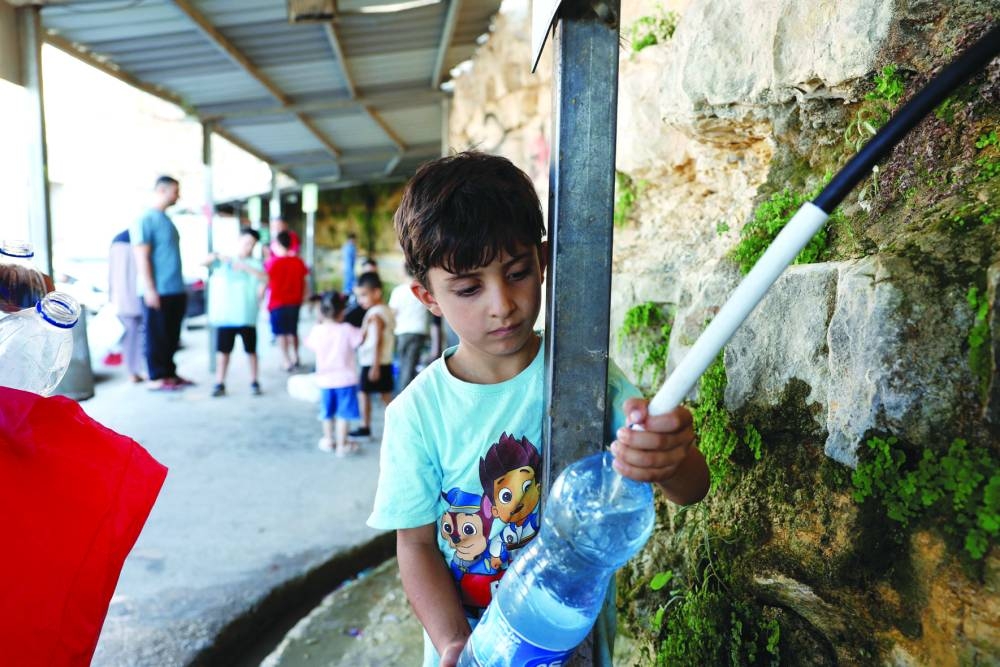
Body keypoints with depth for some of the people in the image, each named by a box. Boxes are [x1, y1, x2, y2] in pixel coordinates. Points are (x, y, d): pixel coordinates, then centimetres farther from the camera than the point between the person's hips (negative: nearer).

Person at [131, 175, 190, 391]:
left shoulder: (166, 219, 16)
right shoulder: (145, 220, -10)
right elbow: (142, 257, -14)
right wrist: (150, 290, -18)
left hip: (175, 290, 8)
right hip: (157, 292, -8)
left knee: (172, 336, 13)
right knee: (156, 336, 0)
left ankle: (169, 373, 22)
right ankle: (156, 378, 7)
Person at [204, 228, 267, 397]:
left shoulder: (255, 263, 4)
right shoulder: (223, 261, 8)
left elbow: (265, 278, -13)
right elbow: (204, 263, -3)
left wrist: (246, 267, -23)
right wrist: (216, 256, -21)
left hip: (247, 316, 0)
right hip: (224, 315, 1)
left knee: (251, 350, 7)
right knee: (223, 349, 3)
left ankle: (254, 382, 18)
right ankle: (220, 383, 10)